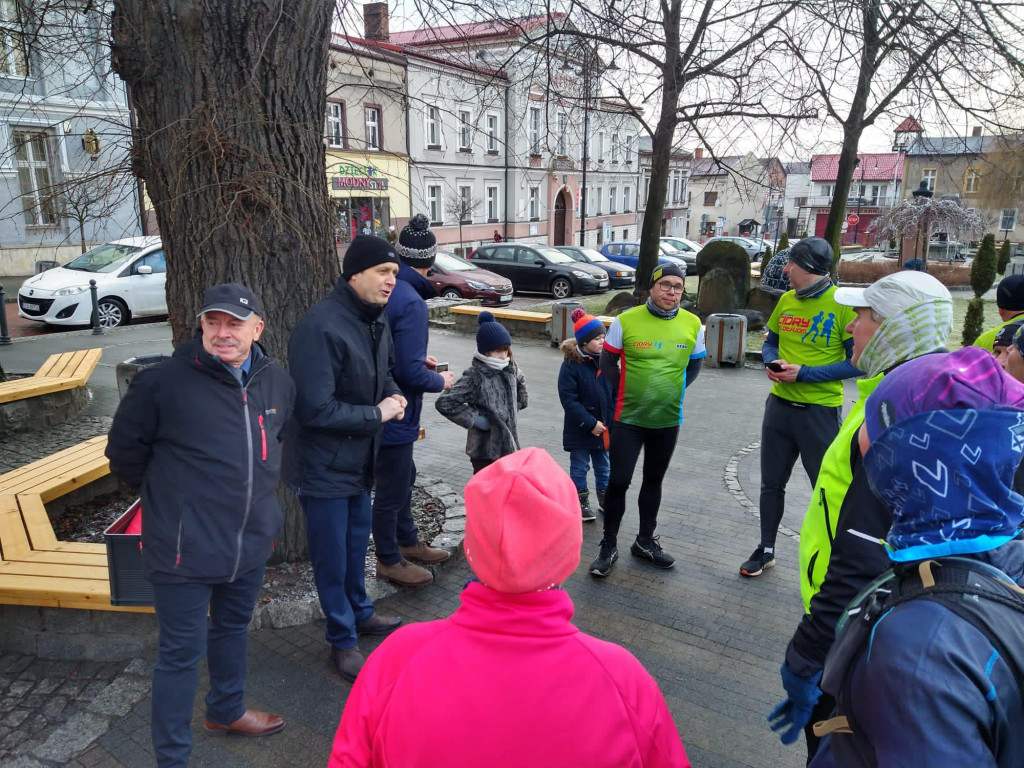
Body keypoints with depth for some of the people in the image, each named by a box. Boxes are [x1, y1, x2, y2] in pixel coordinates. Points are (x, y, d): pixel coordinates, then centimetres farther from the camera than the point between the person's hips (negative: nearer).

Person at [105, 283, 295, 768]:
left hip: (251, 543, 6)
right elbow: (124, 452, -5)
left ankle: (227, 711, 50)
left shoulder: (277, 382, -2)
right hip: (184, 551, -6)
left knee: (233, 630, 26)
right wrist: (167, 496, 6)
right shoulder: (163, 382, -18)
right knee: (181, 652, 7)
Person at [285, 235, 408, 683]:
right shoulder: (320, 328, -27)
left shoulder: (376, 319, 1)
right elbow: (316, 410, -29)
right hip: (323, 465, -8)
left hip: (359, 459, 9)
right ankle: (343, 640, 27)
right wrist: (378, 414, -20)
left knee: (357, 541, 24)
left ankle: (360, 613, 46)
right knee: (332, 555, 8)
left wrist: (393, 395, -4)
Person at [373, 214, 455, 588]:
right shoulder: (411, 302, -25)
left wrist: (419, 359, 15)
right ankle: (389, 561, 27)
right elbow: (411, 373, -27)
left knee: (404, 475, 25)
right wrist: (441, 380, -9)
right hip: (395, 413, -9)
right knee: (391, 489, 8)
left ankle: (408, 542, 43)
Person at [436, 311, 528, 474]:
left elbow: (520, 381, 27)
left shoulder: (510, 368, 2)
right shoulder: (475, 376, -19)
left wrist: (520, 402, 16)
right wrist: (474, 419, -20)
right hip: (485, 448, -7)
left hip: (508, 443, 7)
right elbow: (444, 403, -23)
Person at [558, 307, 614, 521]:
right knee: (579, 468, 12)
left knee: (604, 467, 18)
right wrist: (590, 423, -19)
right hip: (580, 429, -4)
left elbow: (615, 390, 3)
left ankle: (605, 499, 35)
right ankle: (581, 503, 27)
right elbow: (569, 399, -18)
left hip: (604, 427, 4)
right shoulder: (571, 365, -17)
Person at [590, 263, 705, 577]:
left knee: (654, 481, 16)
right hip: (628, 418, -3)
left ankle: (645, 541, 34)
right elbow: (608, 362, 0)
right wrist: (622, 394, -3)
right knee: (618, 481, -2)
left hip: (668, 420, 3)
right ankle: (608, 546, 15)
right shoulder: (626, 321, -11)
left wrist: (675, 391, 2)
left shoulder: (693, 325, -4)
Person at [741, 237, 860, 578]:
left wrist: (804, 373, -19)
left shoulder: (844, 304, -12)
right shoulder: (786, 300, 5)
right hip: (779, 405, 6)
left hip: (821, 411, -5)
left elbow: (857, 362, -13)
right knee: (772, 483, 15)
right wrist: (772, 362, -7)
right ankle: (766, 550, 31)